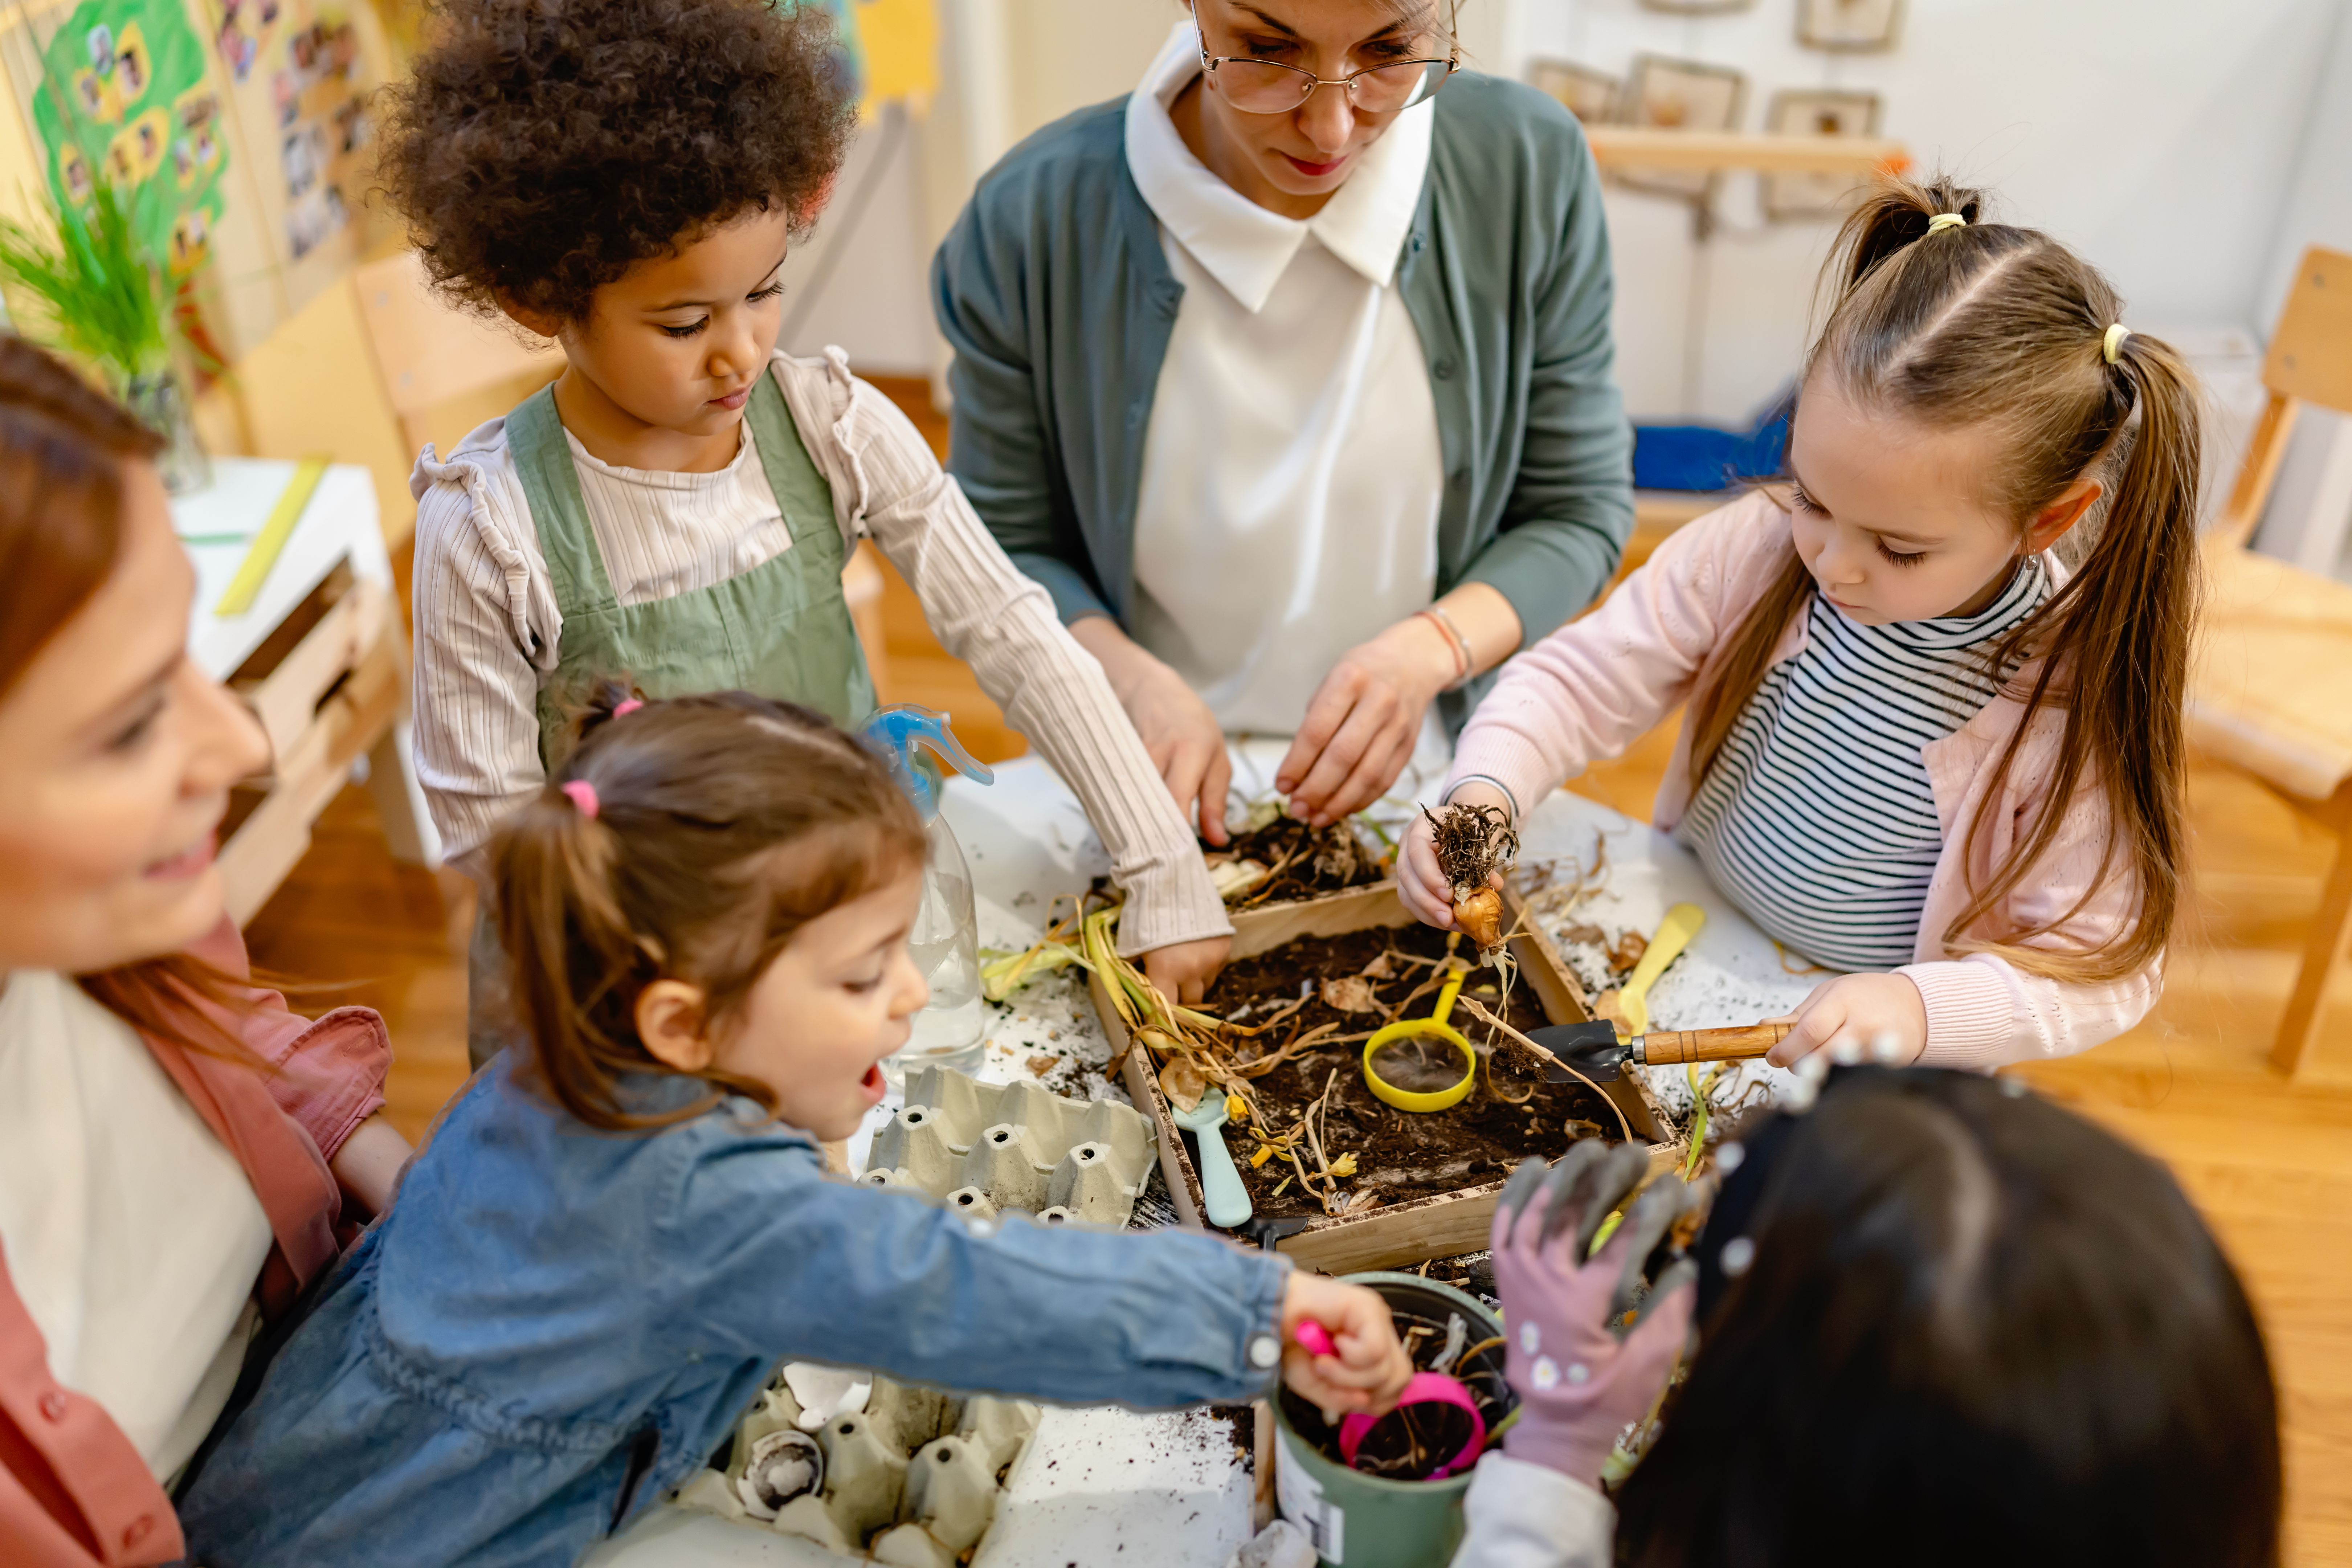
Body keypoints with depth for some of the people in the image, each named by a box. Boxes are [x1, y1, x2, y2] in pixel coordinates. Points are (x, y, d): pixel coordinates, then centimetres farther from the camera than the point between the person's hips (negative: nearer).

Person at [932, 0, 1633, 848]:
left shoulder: (1532, 169, -10)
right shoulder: (1030, 224, -14)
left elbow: (1580, 509, -1)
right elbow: (1000, 545, -2)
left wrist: (1429, 650, -19)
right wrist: (1129, 681, -22)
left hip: (1421, 774, 1)